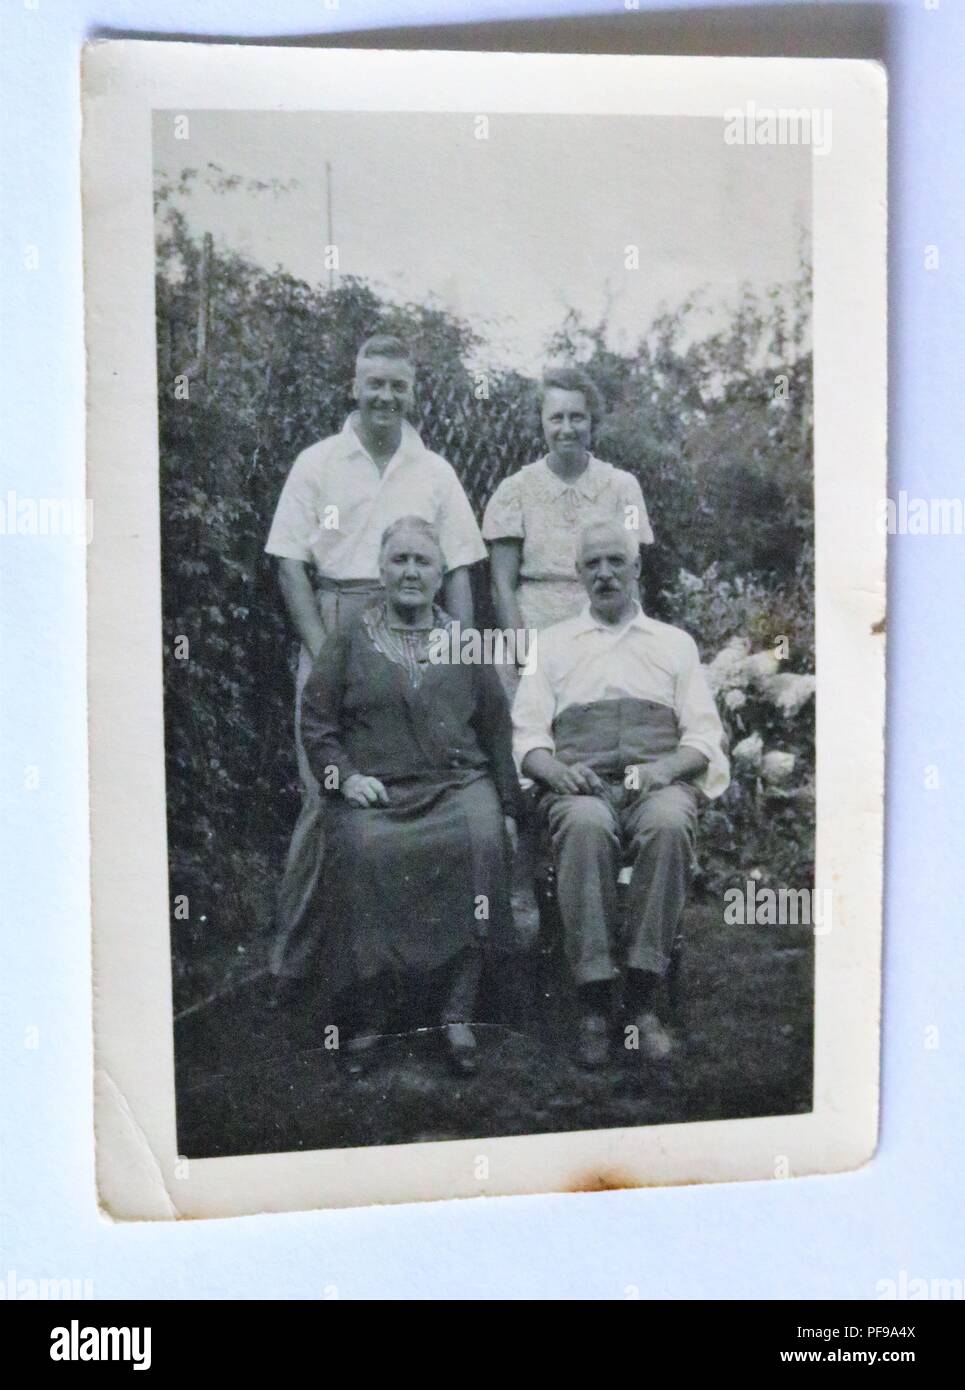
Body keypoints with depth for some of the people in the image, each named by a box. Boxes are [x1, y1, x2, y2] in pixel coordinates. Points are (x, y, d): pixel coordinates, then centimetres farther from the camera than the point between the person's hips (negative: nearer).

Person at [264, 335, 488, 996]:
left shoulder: (435, 473, 13)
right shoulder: (318, 464, 7)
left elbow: (459, 572, 12)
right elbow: (291, 564, 2)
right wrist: (326, 653, -8)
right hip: (332, 627, -2)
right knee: (327, 792, -6)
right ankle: (294, 957, 3)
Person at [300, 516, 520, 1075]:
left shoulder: (465, 646, 18)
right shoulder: (348, 646, 14)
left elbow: (498, 729, 19)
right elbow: (316, 724, 12)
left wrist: (508, 807, 11)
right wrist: (345, 775, -6)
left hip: (460, 783, 1)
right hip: (376, 792, -1)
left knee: (482, 840, -31)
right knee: (361, 849, -33)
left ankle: (460, 1010, -24)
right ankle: (374, 1008, -18)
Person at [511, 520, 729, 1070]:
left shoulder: (675, 642, 22)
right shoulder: (554, 643, 22)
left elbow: (705, 737, 13)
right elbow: (528, 735, 13)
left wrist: (666, 768, -9)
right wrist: (556, 770, -10)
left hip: (659, 782, 0)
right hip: (582, 786, 0)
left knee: (668, 825, -36)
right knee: (584, 827, -37)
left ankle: (644, 1000, -31)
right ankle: (594, 1004, -33)